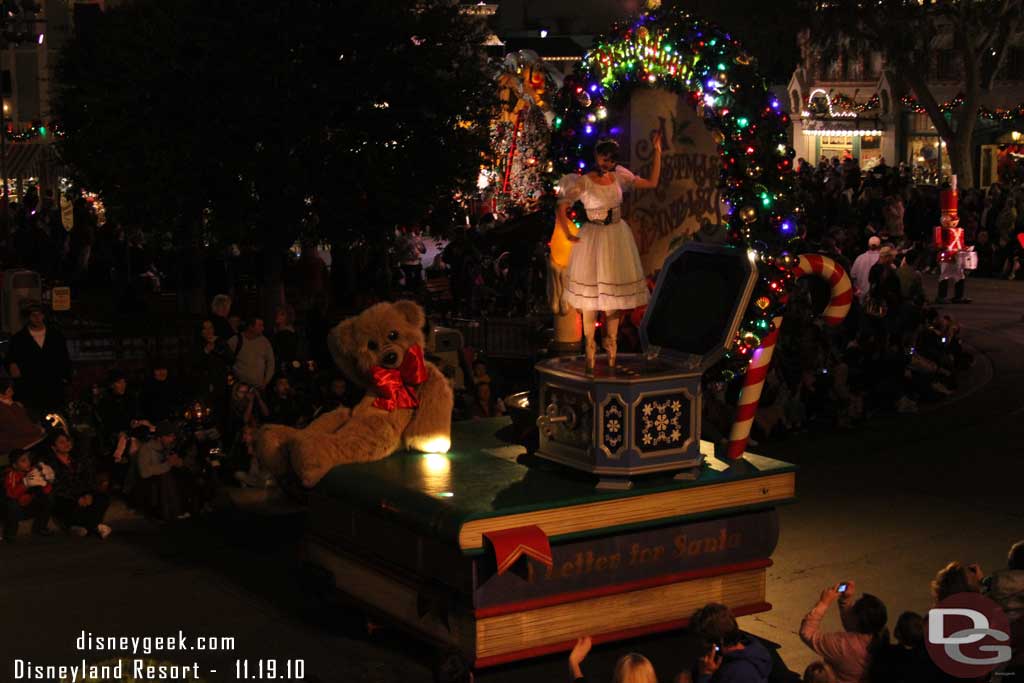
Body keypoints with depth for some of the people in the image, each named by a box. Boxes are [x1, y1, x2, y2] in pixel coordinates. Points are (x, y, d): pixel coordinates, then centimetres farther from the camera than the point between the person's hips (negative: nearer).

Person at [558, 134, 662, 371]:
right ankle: (590, 351, 9)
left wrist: (657, 152, -1)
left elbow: (652, 183, 3)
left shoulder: (620, 177, 1)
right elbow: (561, 208, -8)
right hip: (593, 239, -4)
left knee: (614, 294, 10)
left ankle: (612, 346, 23)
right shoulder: (583, 183, -12)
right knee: (591, 295, 1)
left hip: (618, 239, 4)